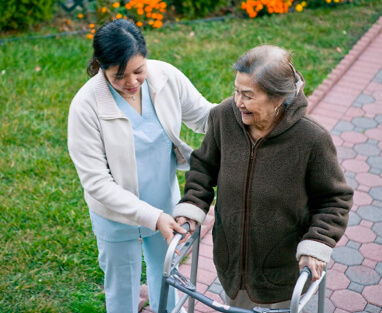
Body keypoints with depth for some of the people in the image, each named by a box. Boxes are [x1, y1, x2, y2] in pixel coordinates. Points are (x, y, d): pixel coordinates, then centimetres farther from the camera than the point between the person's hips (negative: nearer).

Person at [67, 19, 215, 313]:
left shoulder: (166, 76, -18)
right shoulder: (87, 106, -28)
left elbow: (204, 115, -4)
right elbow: (97, 183, -25)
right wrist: (152, 217, -31)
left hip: (166, 207, 4)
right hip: (118, 218, -3)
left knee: (166, 278, 29)